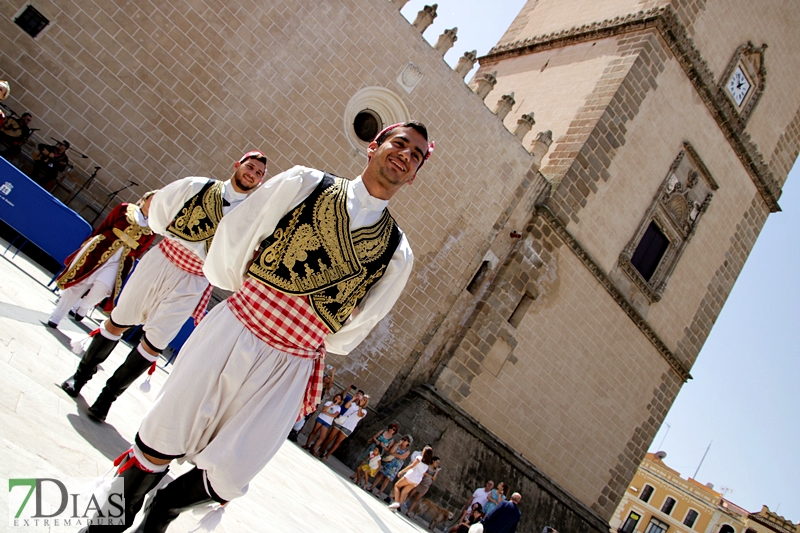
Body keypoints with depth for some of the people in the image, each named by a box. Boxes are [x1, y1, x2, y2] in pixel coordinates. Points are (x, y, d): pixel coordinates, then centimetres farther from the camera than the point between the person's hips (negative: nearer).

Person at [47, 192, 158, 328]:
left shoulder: (152, 229, 6)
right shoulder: (125, 209, 5)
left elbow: (139, 251, 8)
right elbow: (103, 226, 8)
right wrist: (89, 244, 8)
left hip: (119, 260, 0)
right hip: (99, 249, 0)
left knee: (103, 287, -20)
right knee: (77, 283, 1)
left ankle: (84, 308, 12)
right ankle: (55, 318, 17)